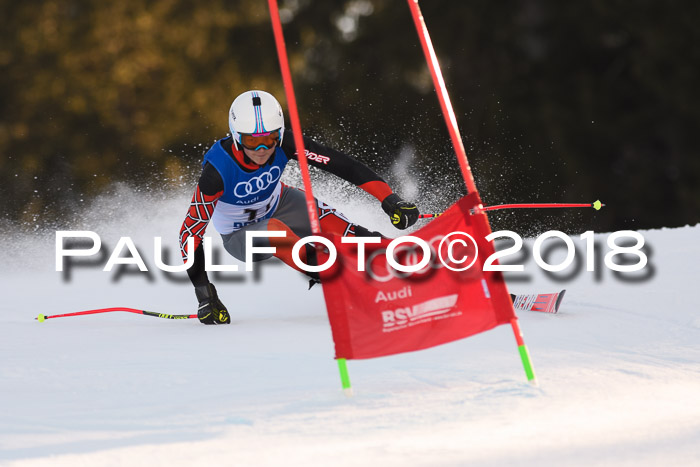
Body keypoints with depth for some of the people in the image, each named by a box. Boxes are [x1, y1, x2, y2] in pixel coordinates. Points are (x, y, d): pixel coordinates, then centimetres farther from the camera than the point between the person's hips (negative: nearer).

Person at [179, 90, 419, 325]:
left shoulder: (283, 144, -26)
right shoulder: (218, 170, -34)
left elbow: (339, 162, -26)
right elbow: (190, 231, -27)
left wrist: (389, 199, -33)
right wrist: (203, 293, -31)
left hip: (278, 204, 3)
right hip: (240, 236, -3)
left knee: (325, 220, -26)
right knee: (273, 230, -37)